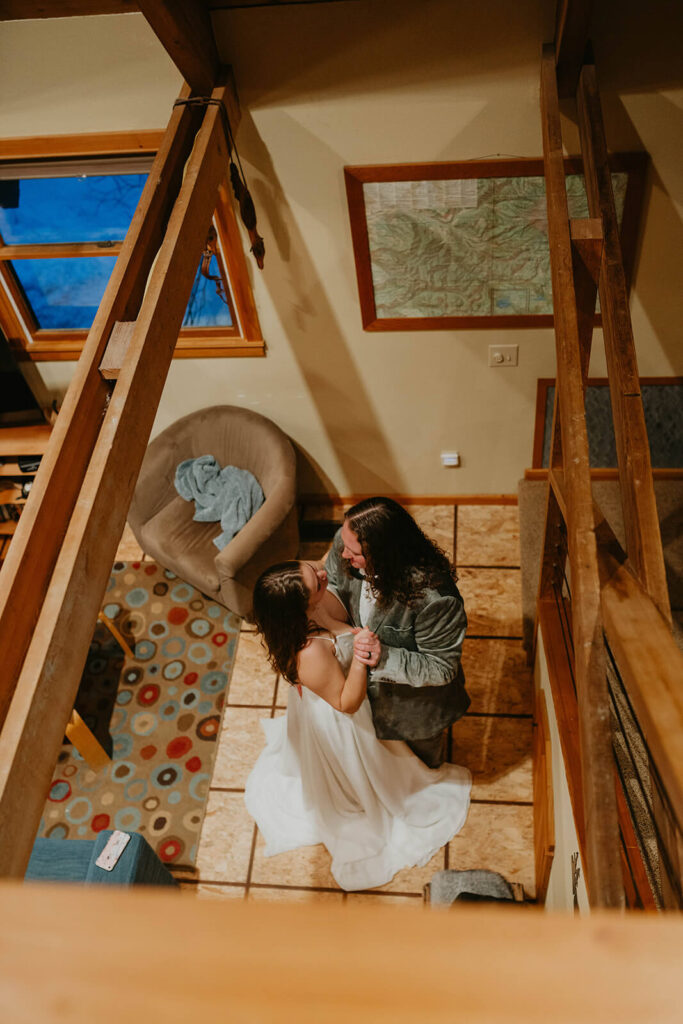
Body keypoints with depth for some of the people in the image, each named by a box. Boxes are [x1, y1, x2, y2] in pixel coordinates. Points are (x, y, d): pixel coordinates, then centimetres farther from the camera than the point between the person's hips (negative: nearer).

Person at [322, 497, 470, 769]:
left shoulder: (434, 598, -43)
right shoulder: (345, 542, -27)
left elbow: (442, 668, -30)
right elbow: (331, 583, -5)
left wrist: (385, 658, -44)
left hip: (414, 704, -4)